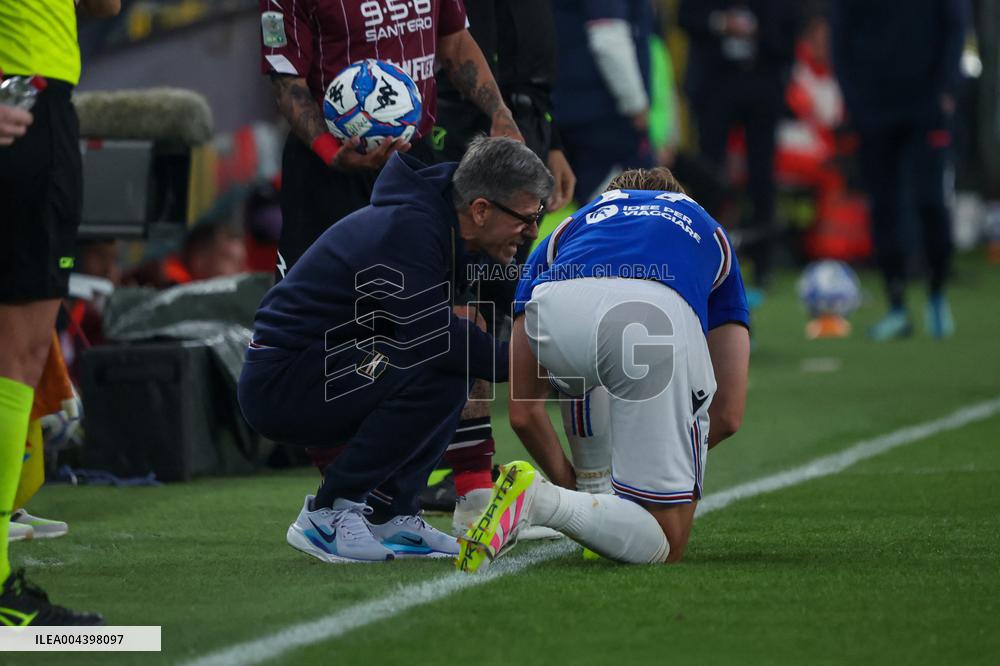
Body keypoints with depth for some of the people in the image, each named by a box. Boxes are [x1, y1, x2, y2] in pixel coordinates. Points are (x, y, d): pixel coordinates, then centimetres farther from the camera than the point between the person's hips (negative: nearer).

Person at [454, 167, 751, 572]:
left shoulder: (569, 228, 42)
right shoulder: (710, 234, 43)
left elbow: (523, 410, 37)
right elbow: (729, 414, 34)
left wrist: (567, 480, 53)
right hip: (658, 313, -2)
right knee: (665, 545, 10)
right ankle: (541, 500, -12)